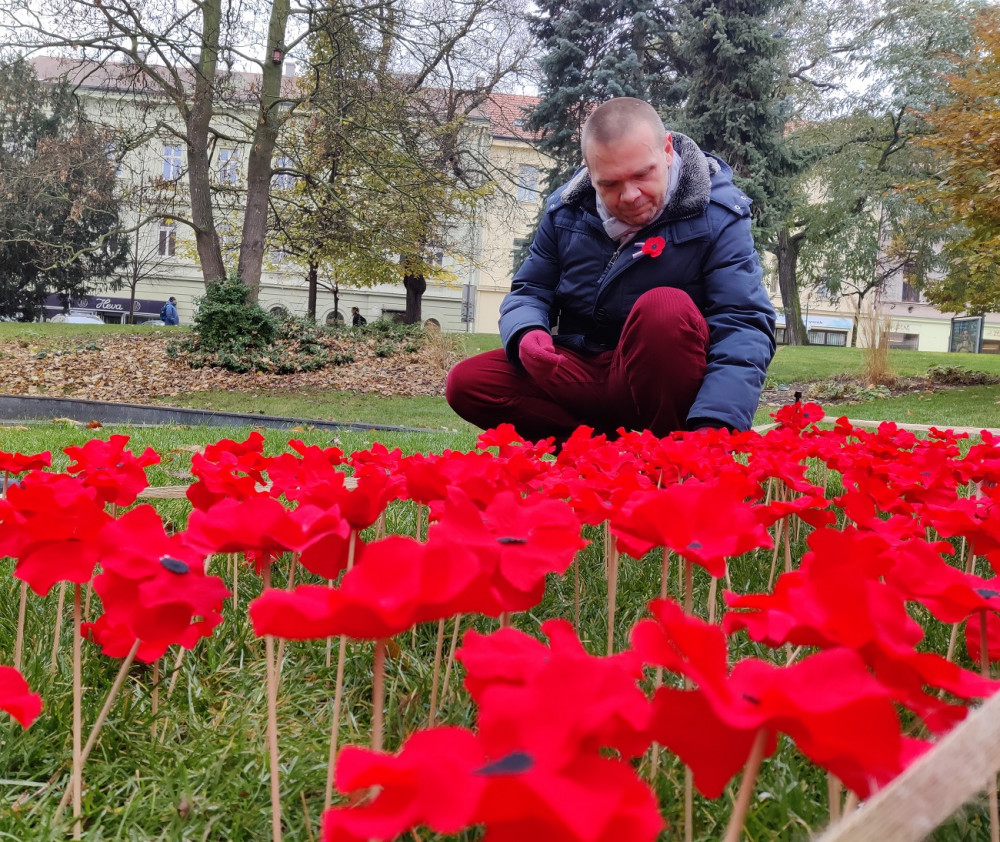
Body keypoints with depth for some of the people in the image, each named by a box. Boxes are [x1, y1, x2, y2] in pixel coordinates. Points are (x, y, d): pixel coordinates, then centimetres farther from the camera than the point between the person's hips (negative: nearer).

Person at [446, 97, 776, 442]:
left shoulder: (717, 215, -12)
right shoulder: (566, 210, 1)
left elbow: (745, 325, -21)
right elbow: (529, 293, 10)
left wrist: (715, 423, -38)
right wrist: (526, 333, -17)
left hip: (664, 386, -4)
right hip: (580, 373, 4)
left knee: (666, 307, -34)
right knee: (467, 383, -16)